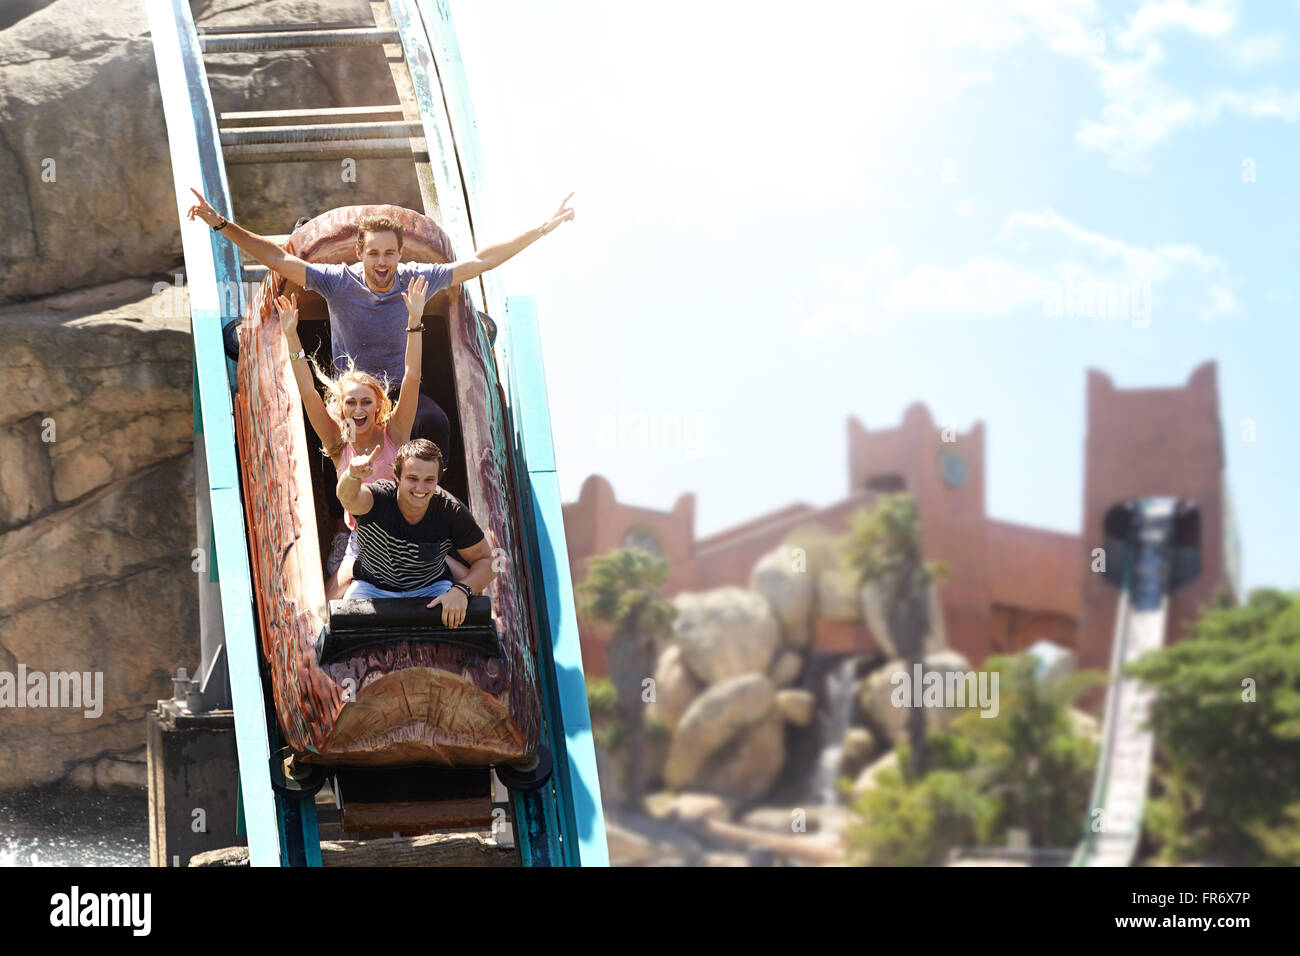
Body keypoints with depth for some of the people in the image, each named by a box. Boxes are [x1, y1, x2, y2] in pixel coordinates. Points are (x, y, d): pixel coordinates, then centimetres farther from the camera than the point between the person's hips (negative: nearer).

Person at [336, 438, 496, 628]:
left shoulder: (451, 511, -17)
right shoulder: (379, 497, -23)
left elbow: (486, 561, -9)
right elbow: (349, 498, -48)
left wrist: (461, 590, -30)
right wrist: (353, 475, -73)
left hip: (432, 587, 1)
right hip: (373, 587, -1)